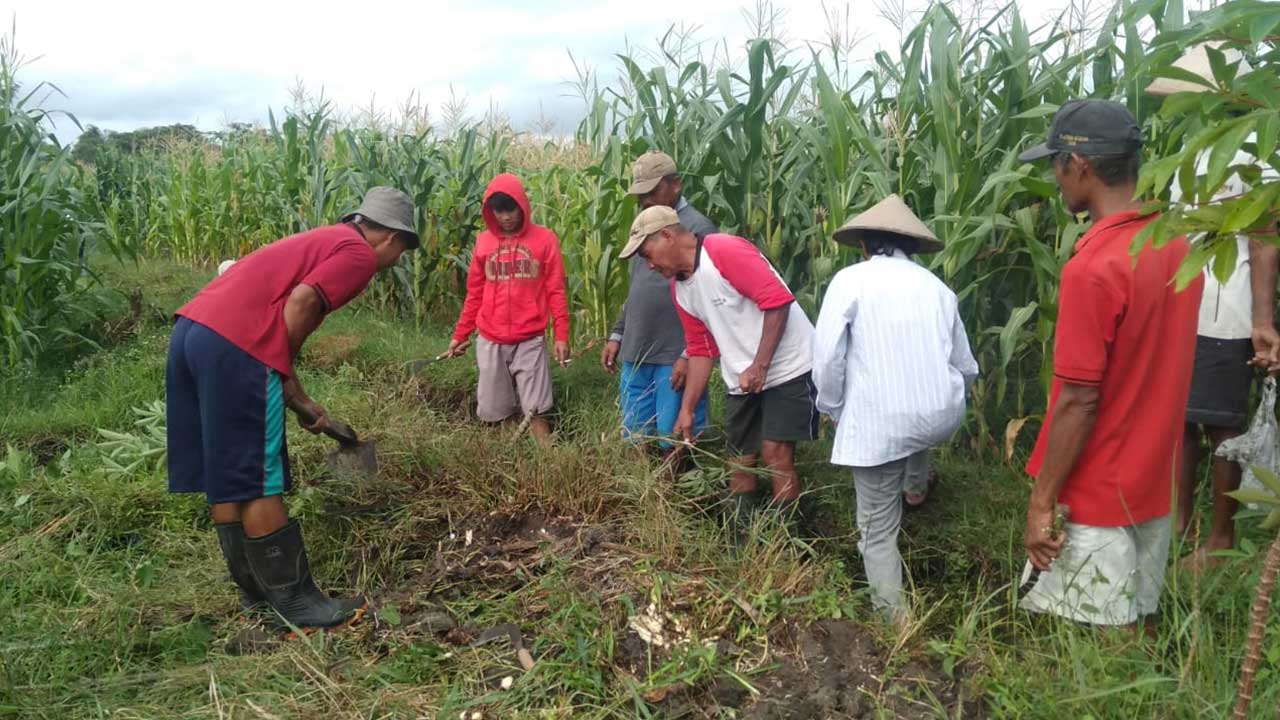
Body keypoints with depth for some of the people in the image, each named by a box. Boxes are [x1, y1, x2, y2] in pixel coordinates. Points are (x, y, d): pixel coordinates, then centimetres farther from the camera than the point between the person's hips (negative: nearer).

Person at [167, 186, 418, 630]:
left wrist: (299, 400, 26)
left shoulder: (323, 241, 29)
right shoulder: (359, 253, 2)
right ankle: (293, 600, 8)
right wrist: (282, 374, 0)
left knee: (224, 480, 15)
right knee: (259, 484, -2)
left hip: (191, 329, 10)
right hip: (234, 346, -10)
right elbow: (301, 302, -14)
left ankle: (255, 589, 27)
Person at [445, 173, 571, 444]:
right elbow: (474, 294, 12)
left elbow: (556, 291, -2)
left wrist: (562, 335, -8)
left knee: (536, 412, -5)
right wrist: (460, 335, 13)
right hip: (490, 341, 3)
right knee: (491, 414, 7)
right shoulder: (484, 241, 5)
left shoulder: (545, 239, -2)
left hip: (530, 341, -3)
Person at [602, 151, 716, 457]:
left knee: (675, 442, -1)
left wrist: (690, 355, -17)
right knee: (634, 438, 12)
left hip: (675, 357, -7)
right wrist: (617, 335, 17)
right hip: (636, 354, 7)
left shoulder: (698, 228, -10)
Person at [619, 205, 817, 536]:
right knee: (740, 459, 10)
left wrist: (759, 366, -23)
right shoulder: (679, 288, 7)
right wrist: (687, 409, 7)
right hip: (742, 380, 8)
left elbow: (778, 300, -23)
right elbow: (702, 351, 12)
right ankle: (739, 541, 23)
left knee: (775, 453, -12)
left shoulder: (725, 251, -18)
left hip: (787, 368, -8)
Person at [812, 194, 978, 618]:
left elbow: (828, 357, -10)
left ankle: (893, 616, 19)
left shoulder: (850, 280, -4)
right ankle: (916, 481, 53)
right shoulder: (937, 286, 10)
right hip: (942, 416, 5)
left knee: (878, 528, 12)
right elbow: (966, 367, 15)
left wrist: (834, 410, 7)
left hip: (879, 424, -4)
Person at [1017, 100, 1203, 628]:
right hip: (1153, 481, 8)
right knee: (1136, 624, 20)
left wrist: (1041, 503, -15)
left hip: (1099, 493, -8)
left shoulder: (1093, 268, -24)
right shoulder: (1177, 246, 3)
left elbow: (1079, 402, -23)